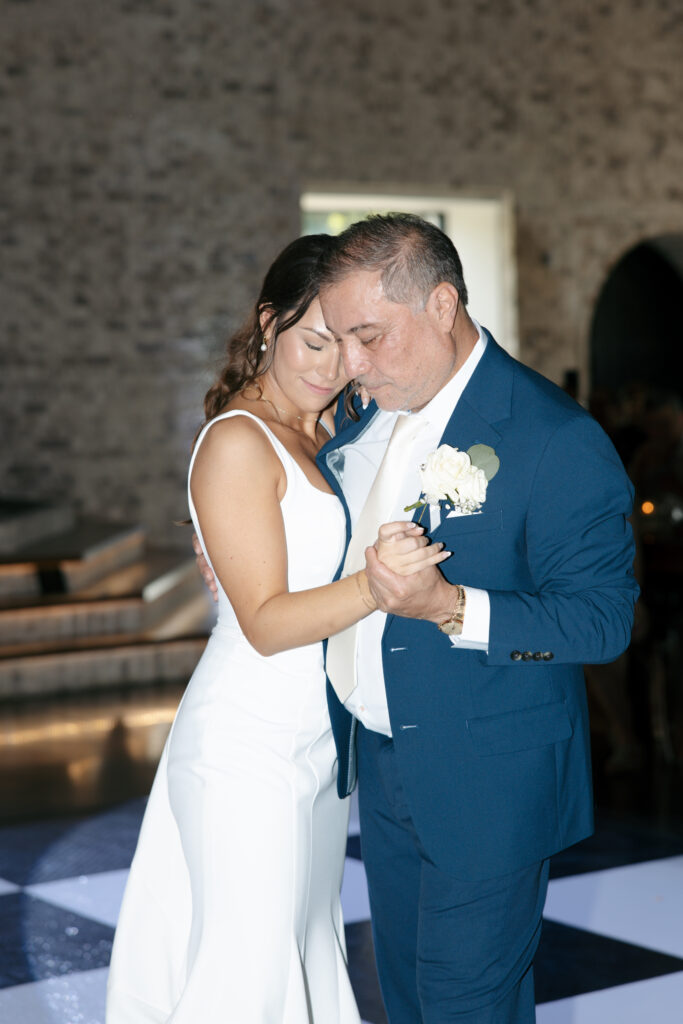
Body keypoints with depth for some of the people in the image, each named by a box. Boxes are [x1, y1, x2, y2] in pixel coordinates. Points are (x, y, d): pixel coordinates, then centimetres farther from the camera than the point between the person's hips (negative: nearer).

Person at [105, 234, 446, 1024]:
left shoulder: (322, 436, 11)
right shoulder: (236, 443, -17)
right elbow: (265, 623, -20)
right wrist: (375, 585, -34)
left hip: (316, 739, 9)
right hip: (251, 745, -9)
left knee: (307, 941, 18)